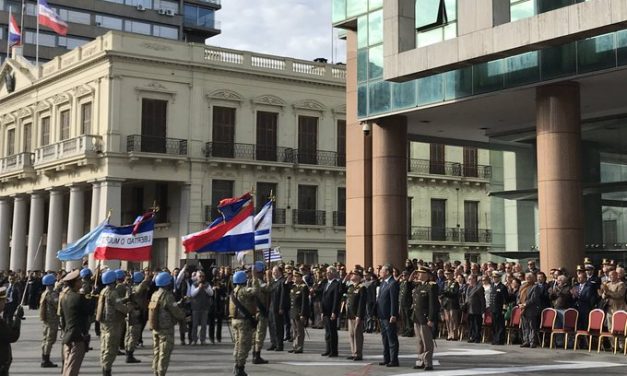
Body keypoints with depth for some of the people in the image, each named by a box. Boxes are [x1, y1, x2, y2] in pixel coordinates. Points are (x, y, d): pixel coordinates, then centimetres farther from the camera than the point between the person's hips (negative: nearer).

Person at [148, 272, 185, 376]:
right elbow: (176, 311, -18)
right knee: (164, 354, -1)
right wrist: (183, 315, 4)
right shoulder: (167, 296, -18)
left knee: (156, 352, 15)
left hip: (155, 328, 8)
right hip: (166, 329, -8)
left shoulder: (154, 295, 6)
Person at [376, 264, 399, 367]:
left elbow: (394, 301, -18)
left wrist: (393, 315, -21)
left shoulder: (393, 283, -14)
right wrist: (377, 313, 13)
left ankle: (394, 360, 0)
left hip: (389, 316, -9)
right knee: (385, 339, 15)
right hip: (382, 316, 10)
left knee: (392, 339, -3)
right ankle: (386, 359, 22)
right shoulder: (383, 283, 14)